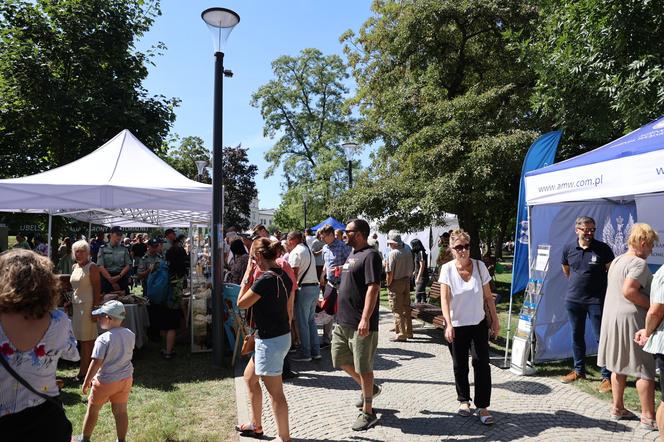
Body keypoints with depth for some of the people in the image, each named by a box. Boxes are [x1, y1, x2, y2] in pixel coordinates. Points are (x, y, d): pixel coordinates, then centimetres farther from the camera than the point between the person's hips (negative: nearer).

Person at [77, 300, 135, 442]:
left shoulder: (103, 339, -22)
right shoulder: (130, 335, -5)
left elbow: (96, 363, -19)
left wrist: (86, 382, -8)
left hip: (106, 381, -4)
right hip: (126, 379, 5)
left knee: (92, 409, 18)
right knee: (121, 411, 14)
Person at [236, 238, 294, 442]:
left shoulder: (265, 279, -22)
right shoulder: (284, 276, 4)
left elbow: (241, 303, -9)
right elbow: (289, 311, 12)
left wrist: (247, 275, -6)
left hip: (270, 341, -10)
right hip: (282, 336, 10)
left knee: (275, 393, 3)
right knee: (249, 377, 25)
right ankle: (255, 425, 39)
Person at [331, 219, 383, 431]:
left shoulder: (370, 255, -15)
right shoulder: (352, 255, 14)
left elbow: (373, 288, -22)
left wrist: (365, 319, -28)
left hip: (360, 324, -9)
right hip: (343, 321, 10)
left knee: (363, 367, 2)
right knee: (341, 360, 17)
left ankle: (368, 412, 18)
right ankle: (369, 389, 38)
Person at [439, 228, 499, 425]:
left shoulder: (479, 266, -6)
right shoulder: (447, 269, -11)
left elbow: (488, 297, 3)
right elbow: (444, 299, -15)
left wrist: (495, 320, 5)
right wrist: (448, 324, -25)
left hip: (479, 324, 1)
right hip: (456, 326, -1)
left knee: (482, 364, -2)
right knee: (460, 366, 12)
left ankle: (482, 406, 10)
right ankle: (464, 400, 32)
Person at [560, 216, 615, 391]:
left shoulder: (603, 249, -7)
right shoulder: (568, 249, 2)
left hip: (596, 300, -3)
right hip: (573, 299, 4)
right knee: (576, 336, 13)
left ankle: (607, 376, 10)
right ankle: (579, 370, 28)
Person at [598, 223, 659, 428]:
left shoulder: (616, 261, 13)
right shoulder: (639, 263, -15)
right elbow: (628, 290, -26)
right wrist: (653, 305, -17)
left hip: (611, 318, 9)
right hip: (631, 319, -9)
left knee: (619, 366, 17)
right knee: (645, 369, 2)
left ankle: (618, 408, 25)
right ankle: (648, 416, 10)